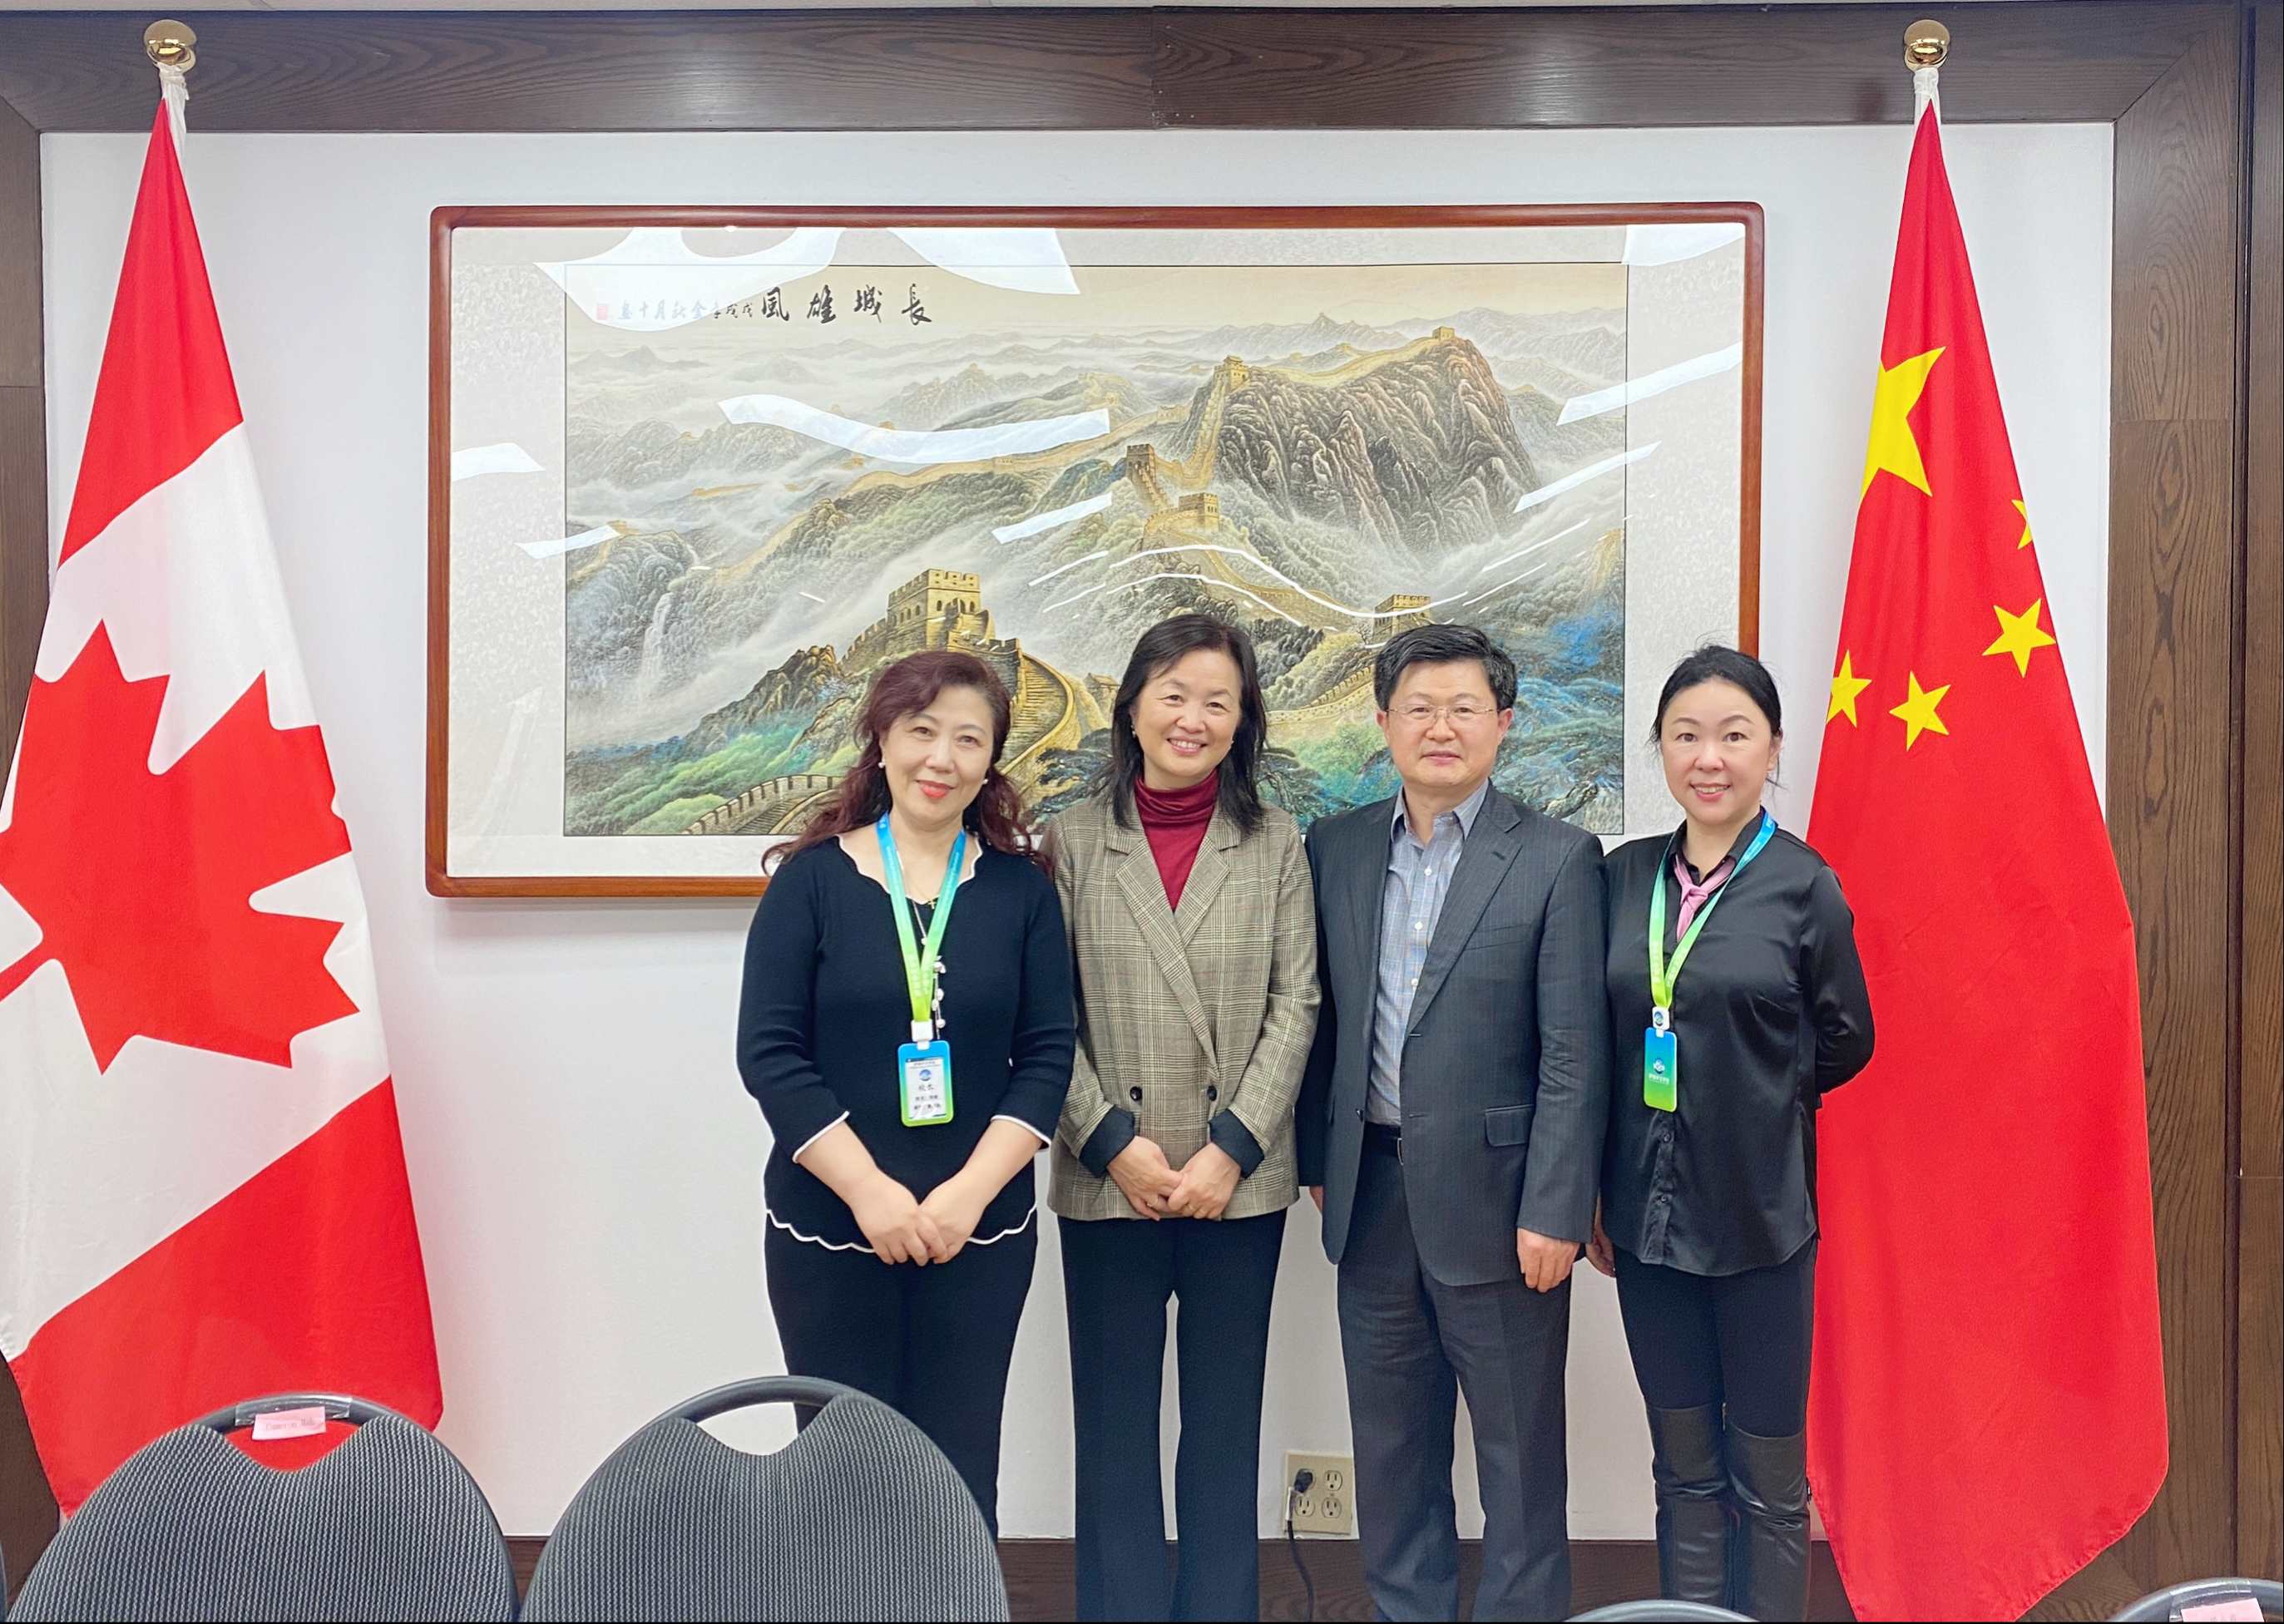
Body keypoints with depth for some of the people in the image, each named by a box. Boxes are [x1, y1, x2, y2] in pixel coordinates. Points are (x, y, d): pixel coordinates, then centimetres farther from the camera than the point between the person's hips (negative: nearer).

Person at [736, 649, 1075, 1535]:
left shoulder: (1021, 889, 4)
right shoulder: (812, 879, 0)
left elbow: (1047, 1054, 1)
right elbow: (768, 1053, -5)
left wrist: (971, 1190, -11)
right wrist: (869, 1190, -13)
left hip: (981, 1236, 1)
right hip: (828, 1232, -1)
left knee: (961, 1478, 6)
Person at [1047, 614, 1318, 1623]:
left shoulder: (1275, 845, 4)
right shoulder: (1074, 841, 2)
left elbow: (1294, 1007, 0)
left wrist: (1230, 1148, -9)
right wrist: (1113, 1143, -10)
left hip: (1240, 1183, 1)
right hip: (1107, 1185, 0)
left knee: (1225, 1426, 12)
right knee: (1113, 1425, 10)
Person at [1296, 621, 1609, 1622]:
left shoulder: (1557, 860, -7)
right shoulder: (1336, 849, 5)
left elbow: (1574, 1052, -10)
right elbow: (1323, 1020, 10)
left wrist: (1553, 1210, -13)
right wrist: (1318, 1160, 9)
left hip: (1494, 1193, -4)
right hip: (1373, 1190, 4)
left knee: (1519, 1453, 9)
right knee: (1391, 1445, 17)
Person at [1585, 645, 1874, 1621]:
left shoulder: (1803, 886, -8)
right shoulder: (1626, 877, 2)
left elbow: (1842, 1043, 5)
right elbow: (1598, 1042, 8)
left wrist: (1745, 1094, 3)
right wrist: (1590, 1192, 7)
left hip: (1760, 1212, -3)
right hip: (1648, 1211, 3)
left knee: (1768, 1478, 9)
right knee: (1684, 1469, 15)